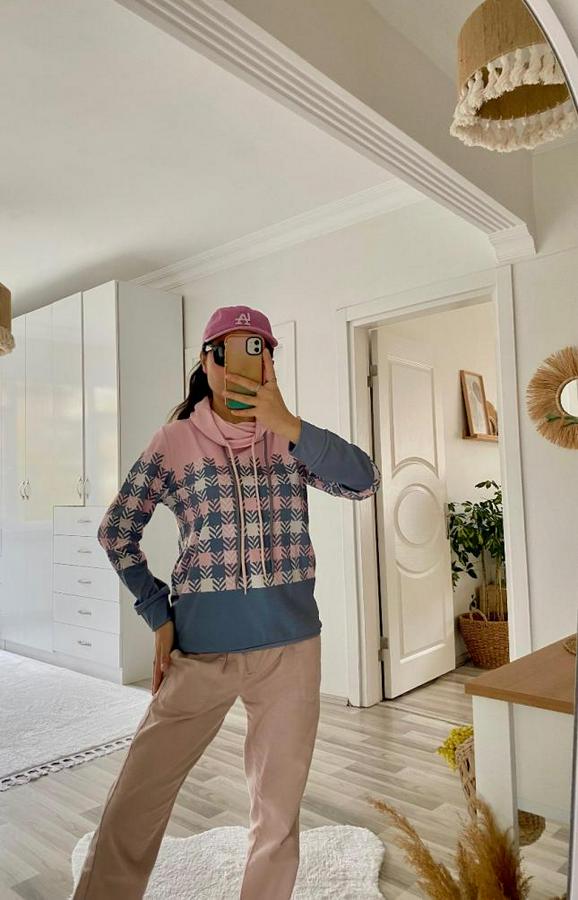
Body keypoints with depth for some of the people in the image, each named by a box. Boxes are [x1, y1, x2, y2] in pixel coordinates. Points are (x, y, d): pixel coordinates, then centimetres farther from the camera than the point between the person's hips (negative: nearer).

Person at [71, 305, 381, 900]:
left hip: (290, 646, 2)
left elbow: (365, 481, -11)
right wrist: (158, 615, -1)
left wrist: (288, 425, -22)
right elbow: (116, 532, 5)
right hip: (200, 647, -1)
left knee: (279, 810, 15)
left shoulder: (292, 439, 4)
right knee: (134, 804, 4)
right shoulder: (176, 439, 0)